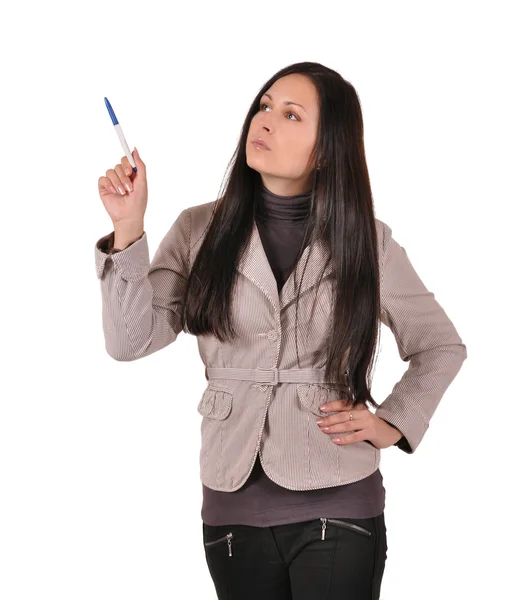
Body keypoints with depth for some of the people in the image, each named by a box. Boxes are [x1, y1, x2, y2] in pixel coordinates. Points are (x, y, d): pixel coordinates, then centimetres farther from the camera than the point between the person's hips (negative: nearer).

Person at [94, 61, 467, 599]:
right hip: (233, 505, 2)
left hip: (338, 509, -1)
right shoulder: (201, 230, 2)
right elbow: (132, 341, -7)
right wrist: (128, 230, -15)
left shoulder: (368, 241, 0)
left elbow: (442, 348, 13)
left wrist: (393, 424, 0)